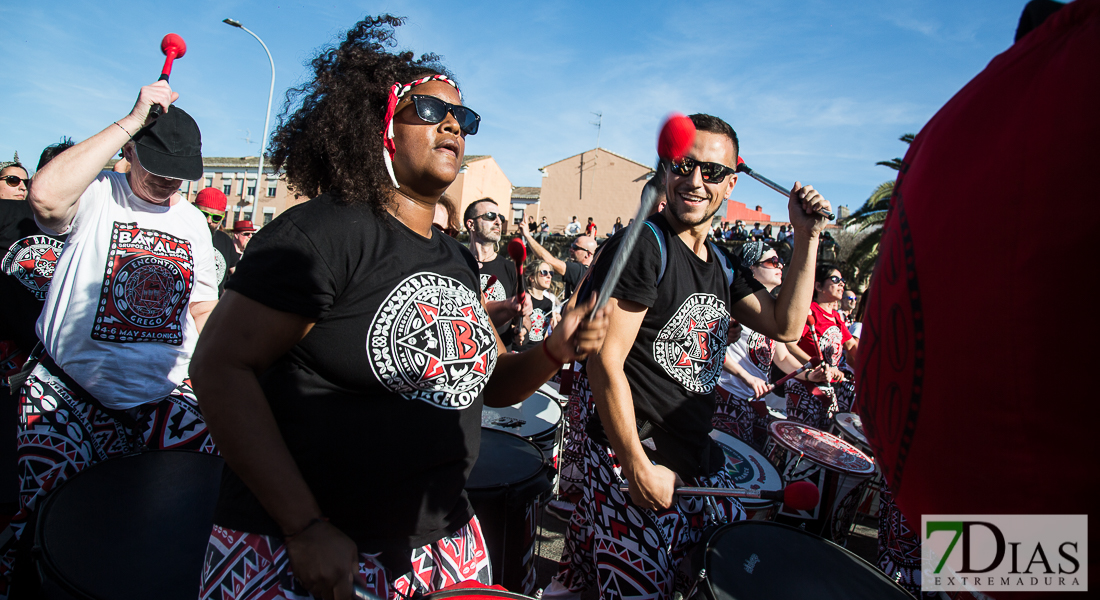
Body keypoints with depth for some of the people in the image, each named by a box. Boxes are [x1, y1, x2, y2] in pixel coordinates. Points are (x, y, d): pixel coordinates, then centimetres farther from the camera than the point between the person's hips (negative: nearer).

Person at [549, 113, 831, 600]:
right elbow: (605, 361, -20)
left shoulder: (721, 264, 11)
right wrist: (638, 467, -19)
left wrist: (807, 239, 3)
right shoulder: (642, 246, -15)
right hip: (634, 458, -8)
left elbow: (784, 325, 10)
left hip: (698, 459, 8)